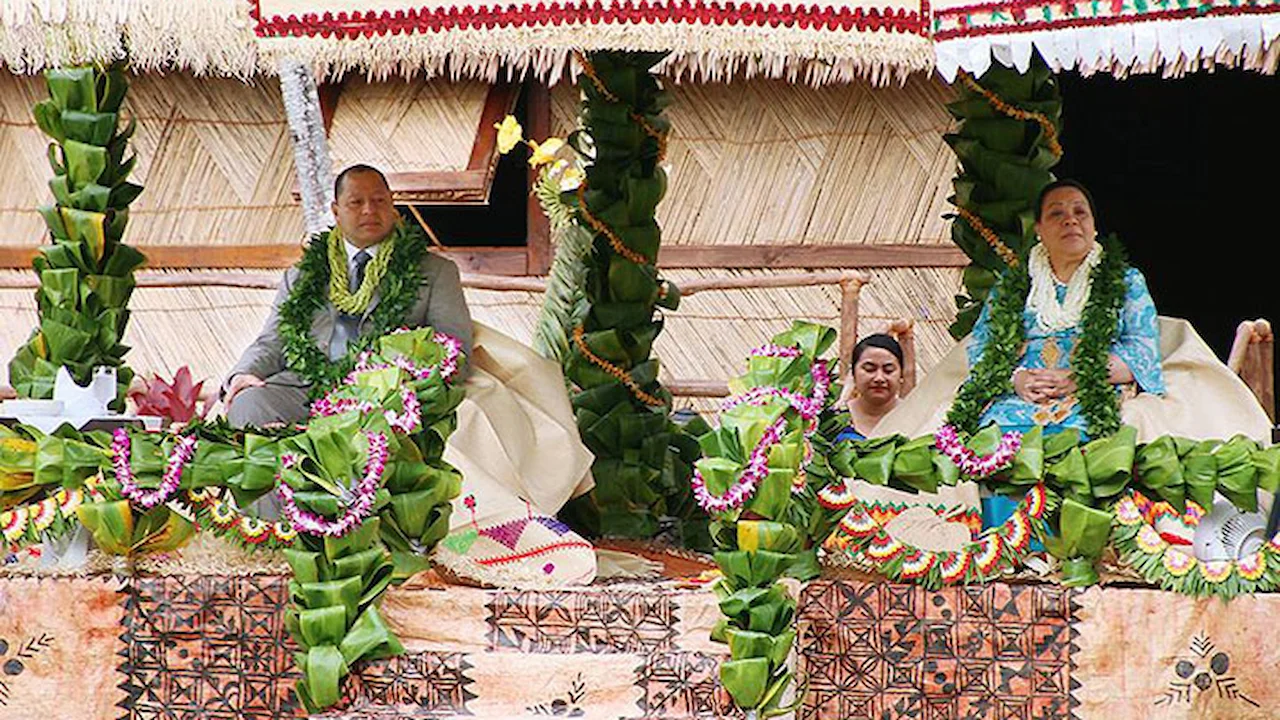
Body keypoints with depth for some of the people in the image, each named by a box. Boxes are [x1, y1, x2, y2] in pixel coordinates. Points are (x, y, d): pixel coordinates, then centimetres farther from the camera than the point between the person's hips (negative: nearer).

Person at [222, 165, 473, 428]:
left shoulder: (436, 272, 20)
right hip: (303, 385, 3)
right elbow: (270, 344, 23)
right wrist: (242, 375, -2)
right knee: (247, 404, -30)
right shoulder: (301, 277, 28)